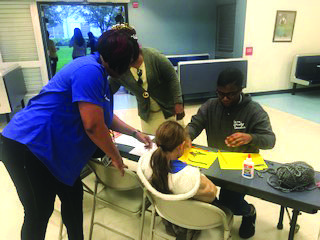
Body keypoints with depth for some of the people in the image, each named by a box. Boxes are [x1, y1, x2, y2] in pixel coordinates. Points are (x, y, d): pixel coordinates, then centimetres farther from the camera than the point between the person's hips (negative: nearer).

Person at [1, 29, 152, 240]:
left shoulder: (99, 72, 10)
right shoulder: (89, 71, -23)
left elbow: (106, 116, 20)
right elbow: (93, 126, -25)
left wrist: (135, 133, 19)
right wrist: (116, 157, -9)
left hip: (53, 149, 10)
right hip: (28, 147, -10)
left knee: (73, 195, 18)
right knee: (39, 213, 5)